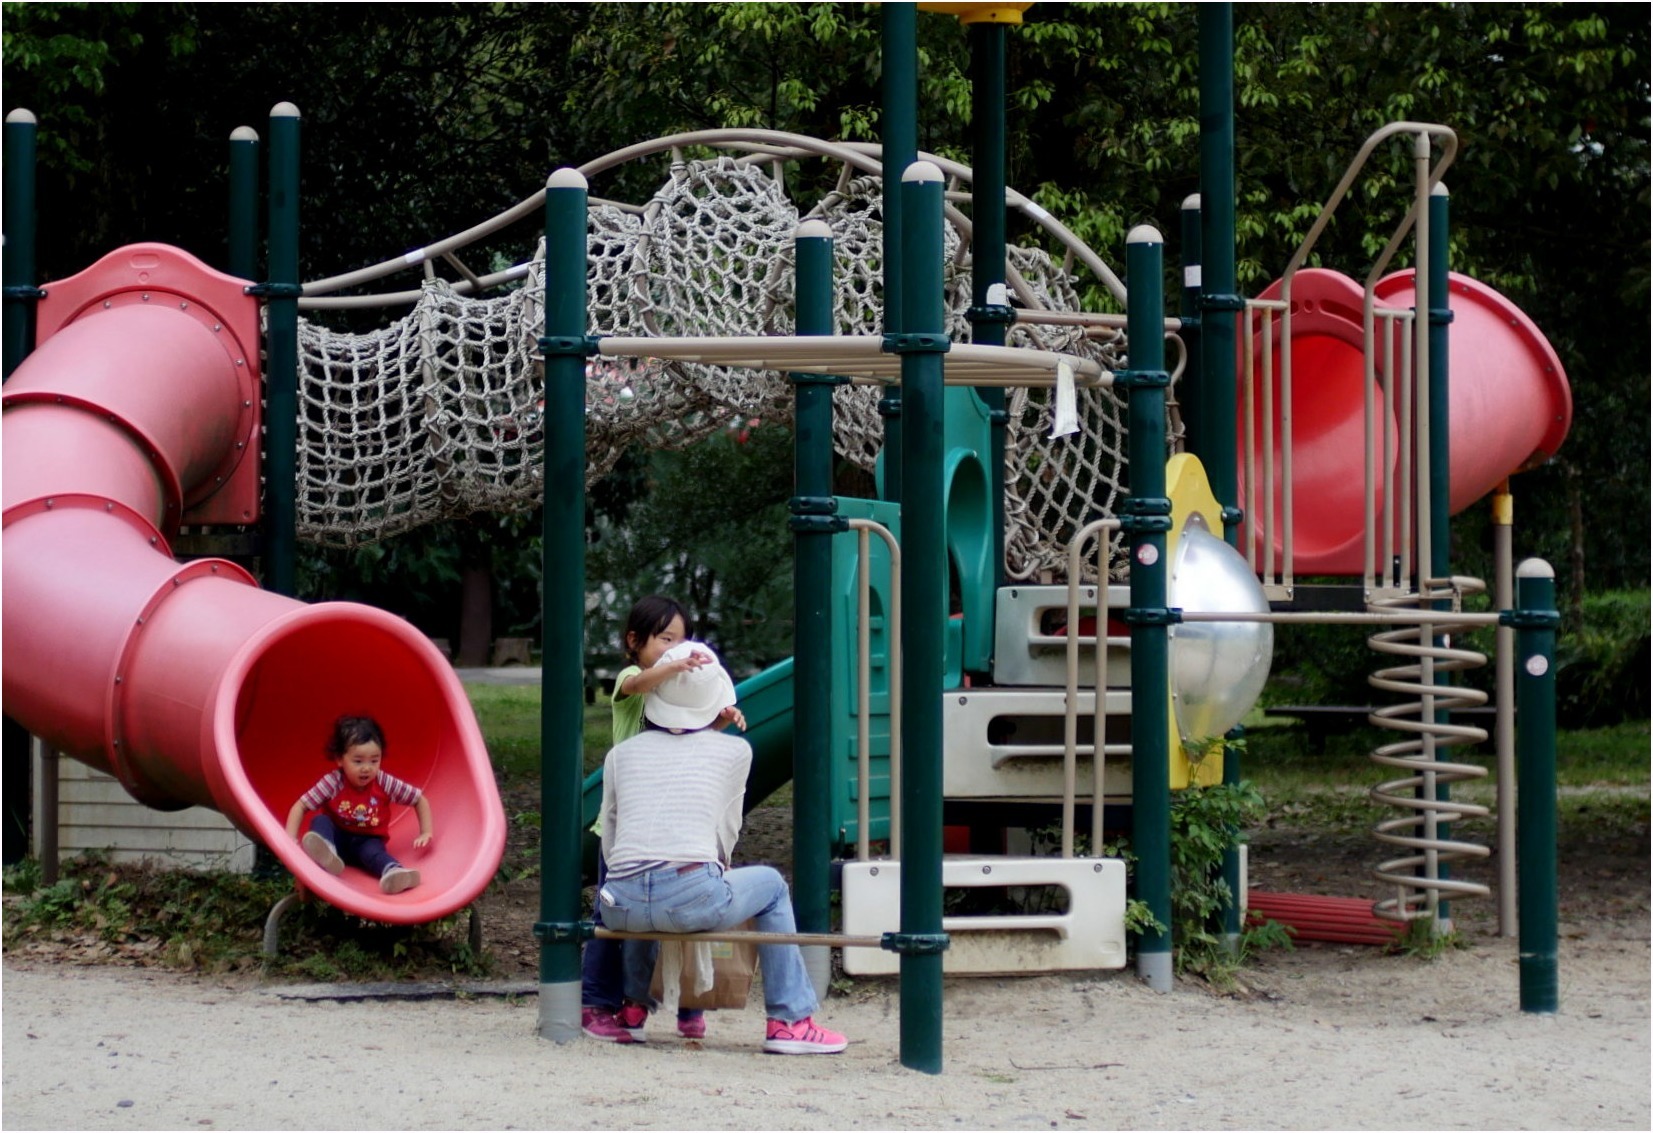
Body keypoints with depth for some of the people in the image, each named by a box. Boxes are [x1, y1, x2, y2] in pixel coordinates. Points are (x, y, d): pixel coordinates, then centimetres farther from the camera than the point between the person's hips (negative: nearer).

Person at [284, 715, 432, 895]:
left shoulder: (385, 783, -14)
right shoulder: (332, 783, -18)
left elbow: (420, 800, -3)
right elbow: (300, 807, -17)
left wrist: (426, 833, -9)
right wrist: (290, 839, -29)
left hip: (367, 841, -1)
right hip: (337, 838, 1)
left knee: (373, 851, -34)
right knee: (320, 821, -27)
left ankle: (393, 872, -66)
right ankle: (326, 854, -56)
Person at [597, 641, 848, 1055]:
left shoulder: (621, 754, 19)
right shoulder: (734, 751, 13)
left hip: (623, 908, 4)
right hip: (694, 900, -3)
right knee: (771, 885, 26)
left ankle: (634, 1001, 42)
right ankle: (789, 1020, 22)